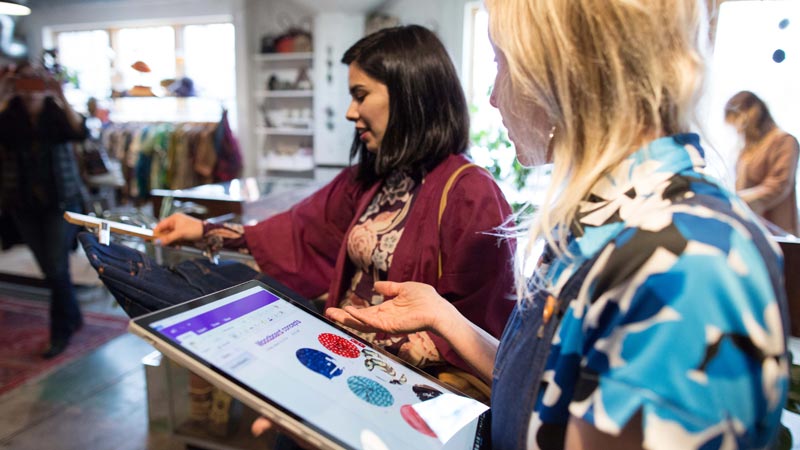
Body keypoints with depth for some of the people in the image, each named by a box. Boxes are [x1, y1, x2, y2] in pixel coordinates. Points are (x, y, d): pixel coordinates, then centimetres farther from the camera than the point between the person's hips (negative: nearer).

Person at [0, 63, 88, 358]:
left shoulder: (57, 113, -3)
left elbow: (81, 132, -23)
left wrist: (62, 98, -33)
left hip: (61, 201, -3)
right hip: (24, 204, 3)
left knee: (57, 267, -5)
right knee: (49, 268, 12)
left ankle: (61, 330, 10)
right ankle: (72, 318, 32)